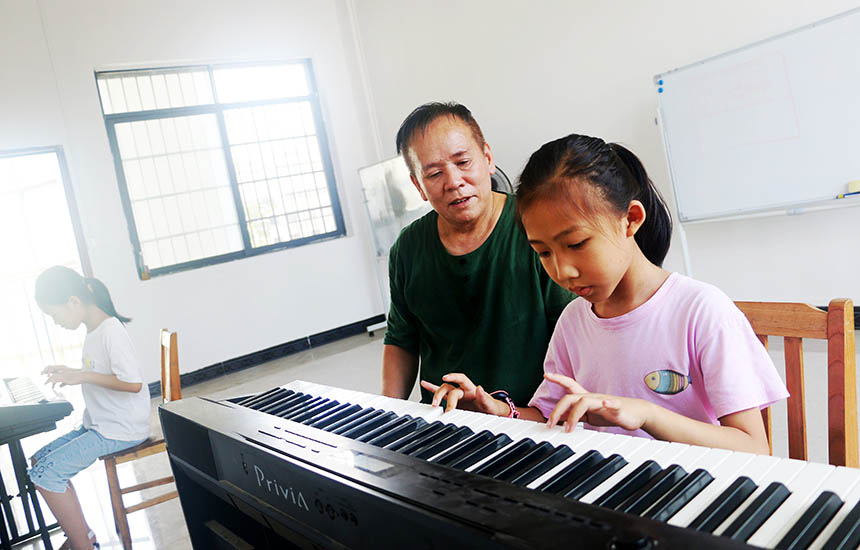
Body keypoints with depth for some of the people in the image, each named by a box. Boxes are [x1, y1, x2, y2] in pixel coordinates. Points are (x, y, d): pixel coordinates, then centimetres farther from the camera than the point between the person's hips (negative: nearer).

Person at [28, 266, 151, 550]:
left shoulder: (111, 331, -20)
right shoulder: (93, 331, 9)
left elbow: (133, 383, -28)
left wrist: (83, 376, -21)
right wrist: (71, 373, 10)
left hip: (120, 429, -10)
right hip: (98, 423, 10)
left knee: (45, 474, -15)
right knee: (39, 460, 13)